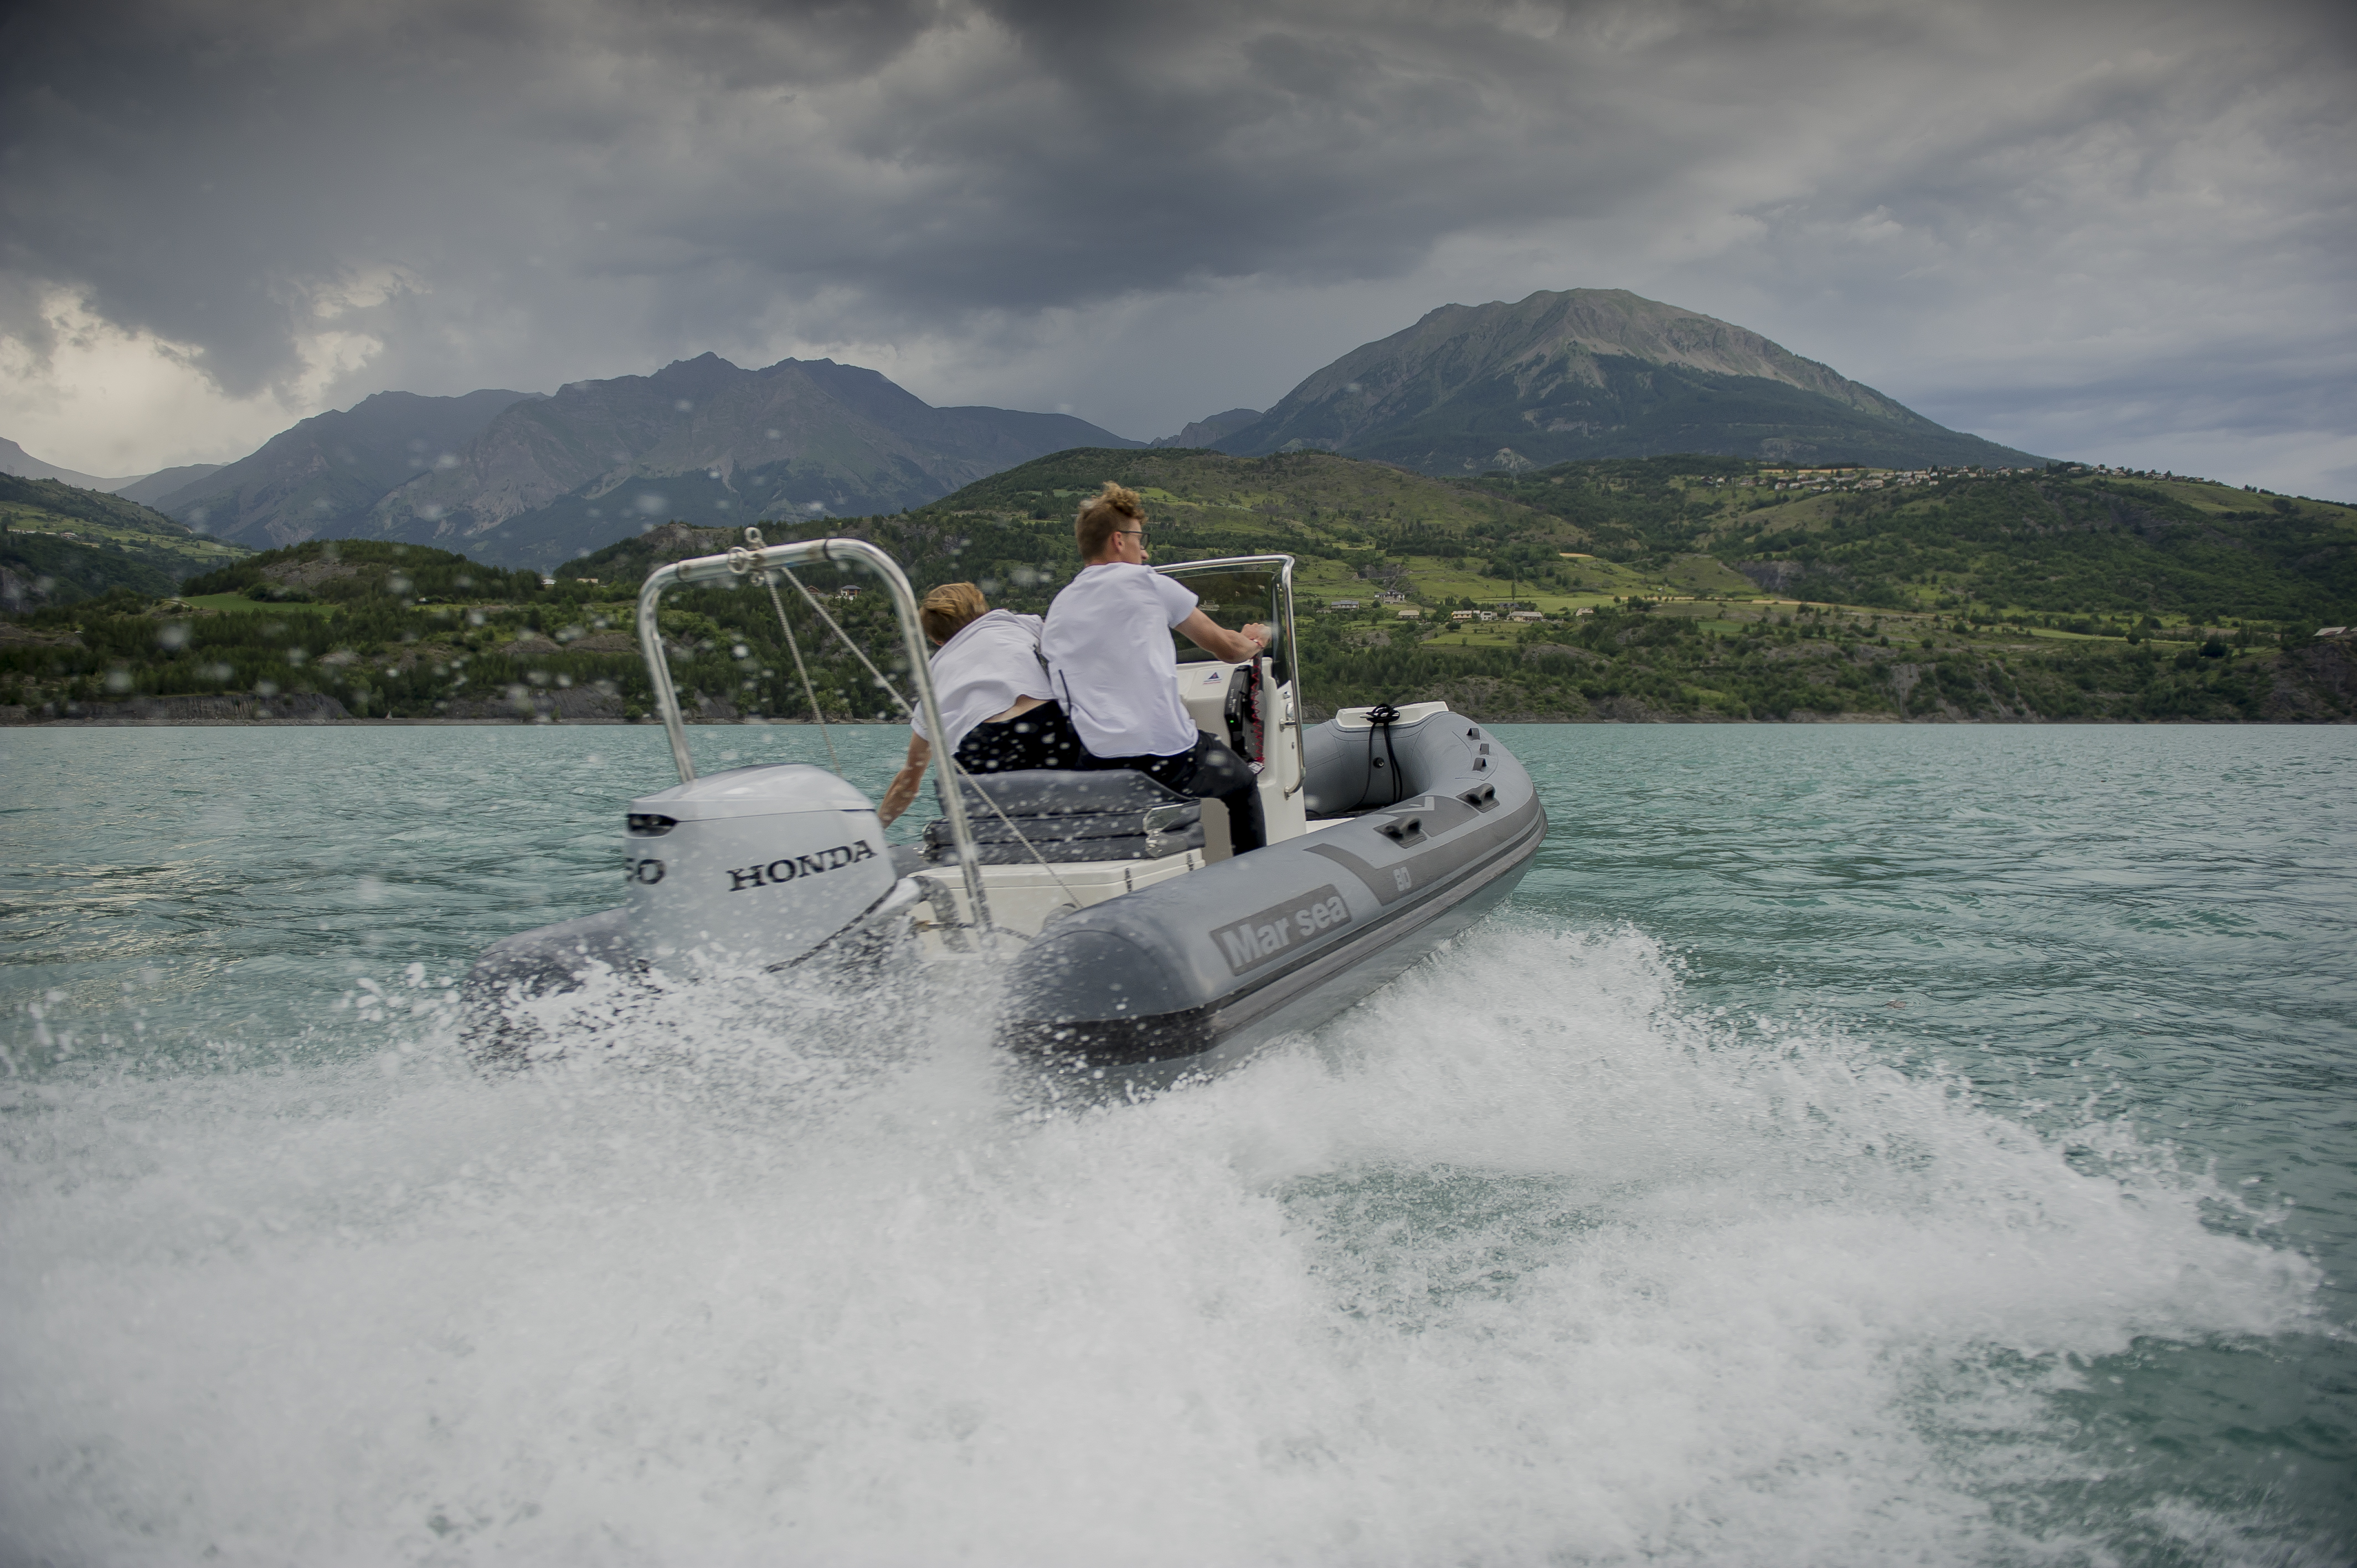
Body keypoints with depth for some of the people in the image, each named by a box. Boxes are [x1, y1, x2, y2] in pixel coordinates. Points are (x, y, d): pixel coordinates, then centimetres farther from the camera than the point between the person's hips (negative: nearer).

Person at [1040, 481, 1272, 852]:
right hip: (1169, 758, -4)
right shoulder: (1146, 583, 0)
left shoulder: (1056, 610, 13)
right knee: (1242, 782, 25)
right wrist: (1252, 642, 34)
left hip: (1094, 765, 4)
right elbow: (1228, 649, 9)